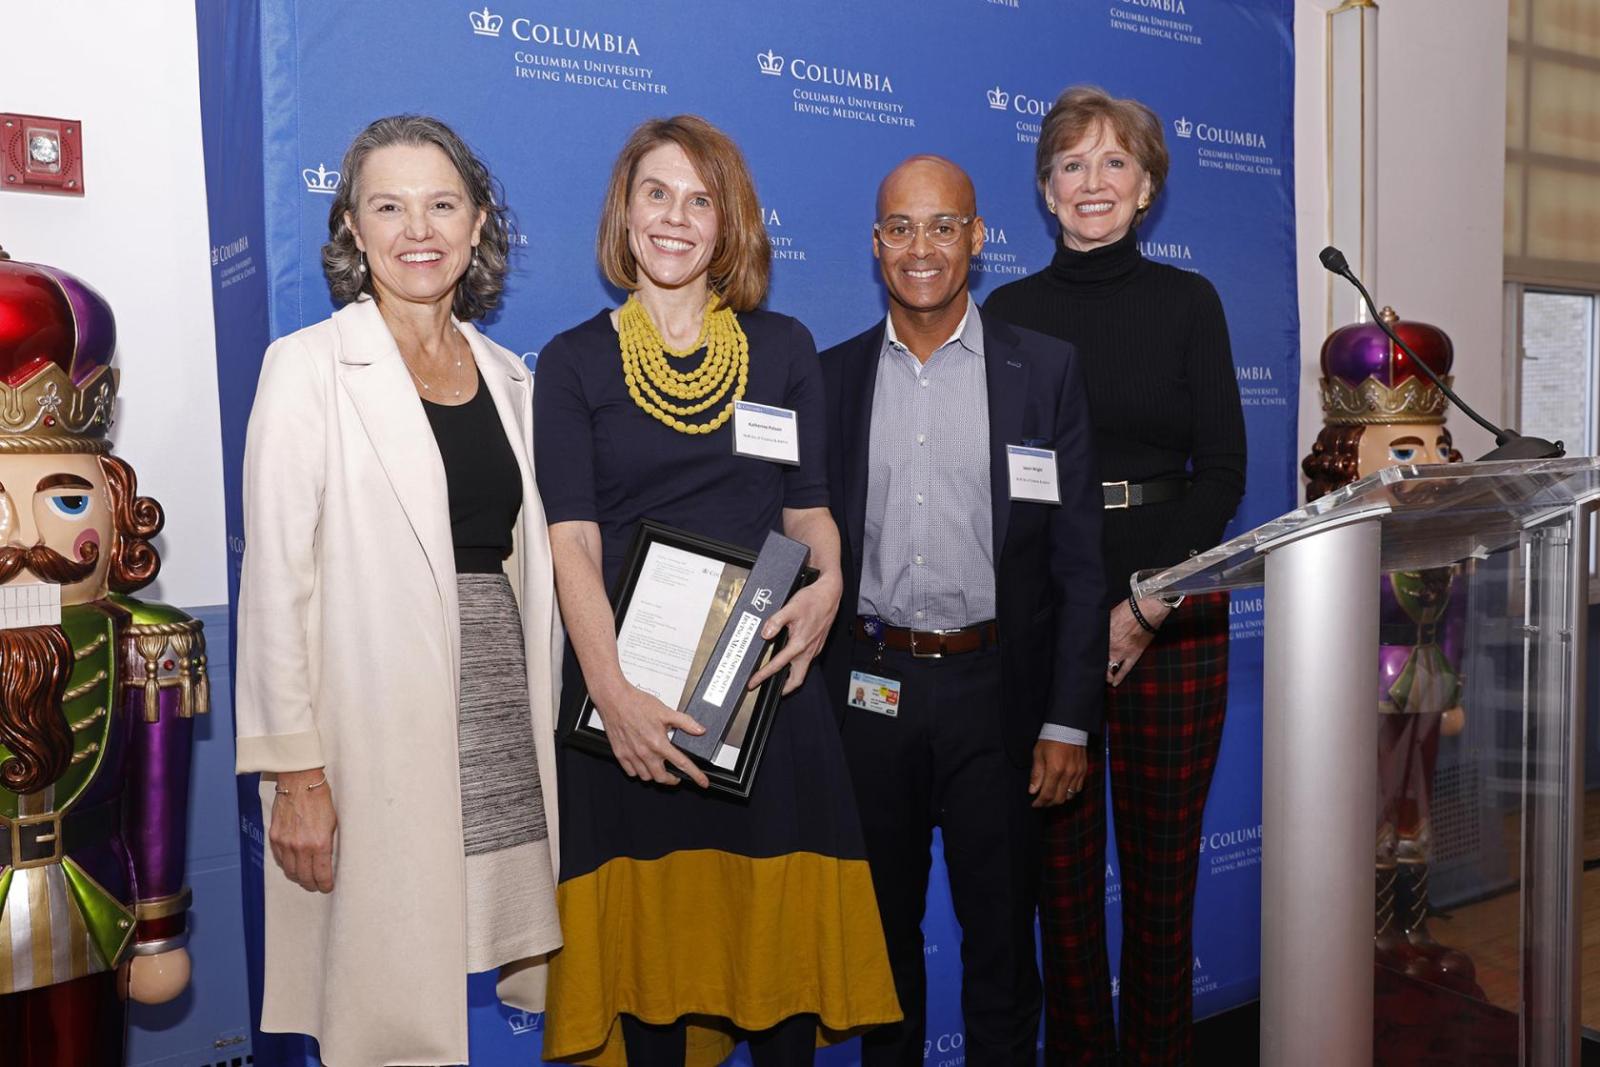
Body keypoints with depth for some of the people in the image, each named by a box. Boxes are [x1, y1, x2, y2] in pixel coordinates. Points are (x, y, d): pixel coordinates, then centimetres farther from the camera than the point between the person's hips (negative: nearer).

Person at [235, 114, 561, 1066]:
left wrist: (543, 724, 11)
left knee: (537, 988, 9)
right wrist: (295, 770, -11)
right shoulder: (310, 365, -3)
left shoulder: (507, 375, 12)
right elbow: (277, 577, -7)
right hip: (378, 729, -5)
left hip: (505, 719, 5)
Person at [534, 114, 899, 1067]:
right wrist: (613, 687, -20)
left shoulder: (784, 348, 9)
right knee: (647, 935, 6)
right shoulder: (574, 362, 3)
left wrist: (827, 580, -12)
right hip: (630, 692, -1)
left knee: (784, 926, 5)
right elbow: (572, 540, -6)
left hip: (765, 682, 2)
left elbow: (809, 505, 10)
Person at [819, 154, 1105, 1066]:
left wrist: (1069, 721, -6)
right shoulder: (833, 377, 5)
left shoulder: (1046, 370, 0)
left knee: (1001, 937, 11)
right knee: (882, 927, 17)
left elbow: (1079, 560, -2)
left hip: (996, 690, -1)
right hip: (869, 691, 2)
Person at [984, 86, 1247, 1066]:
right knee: (1062, 856, 7)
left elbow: (1223, 470, 0)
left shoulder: (1188, 302, 5)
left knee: (1164, 858, 8)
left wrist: (1147, 603, -9)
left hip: (1171, 611, 0)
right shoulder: (1010, 312, 6)